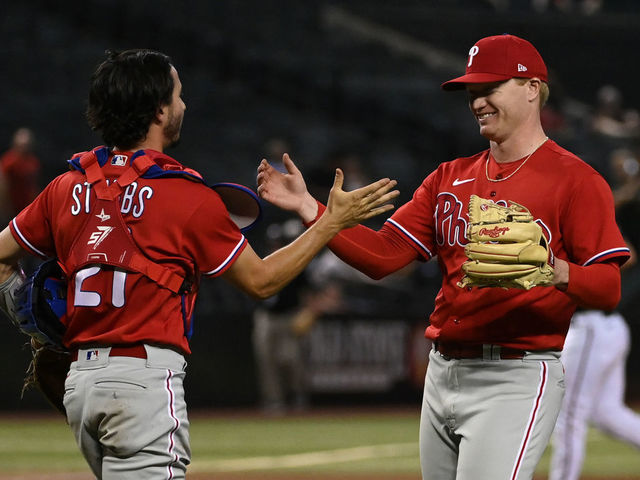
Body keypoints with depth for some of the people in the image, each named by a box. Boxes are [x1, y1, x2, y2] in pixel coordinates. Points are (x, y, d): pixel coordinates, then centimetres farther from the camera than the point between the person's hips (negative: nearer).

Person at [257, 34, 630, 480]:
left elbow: (609, 289, -13)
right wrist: (308, 207, -2)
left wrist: (557, 272, -34)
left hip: (515, 378, -7)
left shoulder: (575, 179, -5)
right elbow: (382, 255, 8)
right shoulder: (450, 177, 16)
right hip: (443, 373, 8)